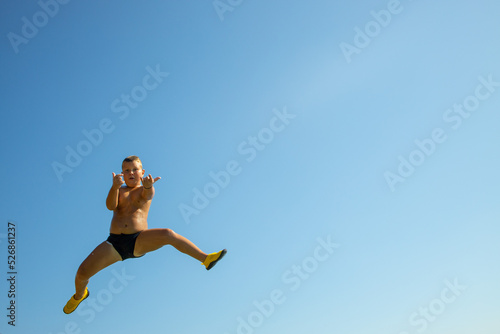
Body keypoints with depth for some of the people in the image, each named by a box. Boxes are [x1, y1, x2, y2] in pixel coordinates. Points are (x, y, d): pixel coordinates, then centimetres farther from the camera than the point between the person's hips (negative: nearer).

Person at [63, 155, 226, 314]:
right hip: (115, 243, 2)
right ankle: (79, 295, 28)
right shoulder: (119, 191, 15)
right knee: (82, 272, -7)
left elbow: (147, 196, -17)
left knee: (168, 234, -30)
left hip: (139, 241, -2)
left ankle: (206, 259, -25)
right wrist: (115, 187, -29)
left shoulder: (145, 190, 9)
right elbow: (110, 206, -7)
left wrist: (148, 186, -43)